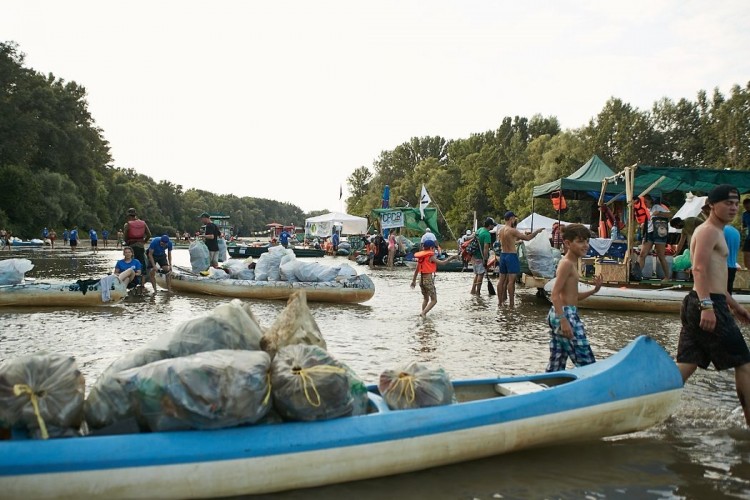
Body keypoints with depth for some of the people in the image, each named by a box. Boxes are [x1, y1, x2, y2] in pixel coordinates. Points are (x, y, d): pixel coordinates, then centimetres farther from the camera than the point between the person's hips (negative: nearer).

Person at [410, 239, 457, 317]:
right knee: (434, 300, -1)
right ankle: (423, 313, -15)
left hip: (421, 279, 7)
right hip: (429, 279, -7)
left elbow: (416, 270, 13)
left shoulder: (421, 257, 10)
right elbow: (442, 262, -13)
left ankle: (423, 313, 12)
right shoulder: (431, 256, -10)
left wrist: (413, 280, 19)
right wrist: (451, 258, -1)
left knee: (425, 299, 22)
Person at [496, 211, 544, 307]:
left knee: (501, 279, 11)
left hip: (502, 255, 8)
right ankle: (511, 303, -6)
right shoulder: (512, 231, -15)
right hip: (511, 256, -7)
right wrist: (537, 231, 2)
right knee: (511, 280, -6)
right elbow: (527, 238, -12)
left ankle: (500, 301, 15)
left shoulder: (500, 230, 7)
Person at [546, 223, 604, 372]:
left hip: (557, 315, 10)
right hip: (566, 314, -10)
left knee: (556, 365, 13)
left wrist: (593, 290, 7)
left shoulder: (572, 263, 17)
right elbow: (555, 294, -21)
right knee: (586, 363, -5)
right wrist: (563, 321, -27)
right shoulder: (567, 263, -13)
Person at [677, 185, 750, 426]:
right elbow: (699, 269, -23)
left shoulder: (715, 232, 24)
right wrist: (707, 305, -32)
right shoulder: (709, 231, -9)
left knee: (686, 364, 8)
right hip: (710, 305, -10)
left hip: (701, 304, 10)